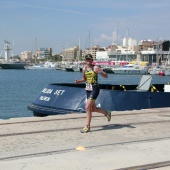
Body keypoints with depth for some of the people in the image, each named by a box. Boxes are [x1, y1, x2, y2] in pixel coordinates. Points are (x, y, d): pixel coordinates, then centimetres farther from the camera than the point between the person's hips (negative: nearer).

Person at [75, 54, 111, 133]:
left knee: (87, 107, -14)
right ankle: (107, 113, 40)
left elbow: (106, 76, -8)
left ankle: (87, 126, -5)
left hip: (94, 89, -7)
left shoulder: (95, 68, -8)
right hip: (88, 89, 7)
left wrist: (101, 73, -28)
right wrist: (78, 81, 6)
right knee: (93, 108, 14)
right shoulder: (84, 69, 10)